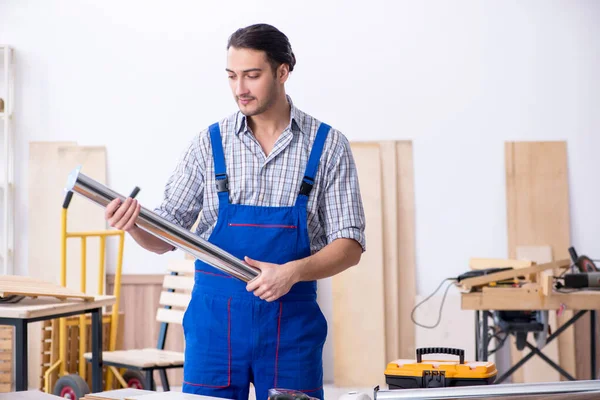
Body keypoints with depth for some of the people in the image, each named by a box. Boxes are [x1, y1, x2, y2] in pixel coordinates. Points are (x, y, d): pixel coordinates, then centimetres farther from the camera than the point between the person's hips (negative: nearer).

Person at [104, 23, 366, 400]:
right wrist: (134, 223, -19)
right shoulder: (210, 143, 2)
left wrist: (294, 271, -22)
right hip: (215, 316, 1)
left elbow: (349, 245, -4)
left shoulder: (329, 146, -1)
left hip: (291, 318, -1)